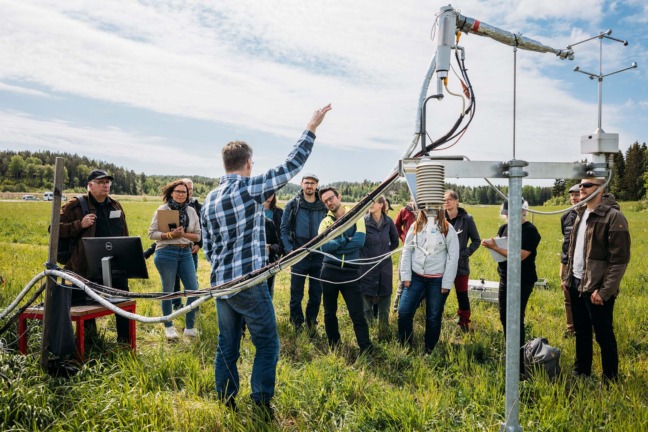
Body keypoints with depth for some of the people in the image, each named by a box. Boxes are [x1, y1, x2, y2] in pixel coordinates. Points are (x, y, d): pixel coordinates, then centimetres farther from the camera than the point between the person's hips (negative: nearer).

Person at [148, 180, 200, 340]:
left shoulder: (191, 211, 7)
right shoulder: (162, 209, -3)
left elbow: (198, 236, 7)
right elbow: (152, 233, -5)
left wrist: (184, 234, -11)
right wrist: (170, 235, -18)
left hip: (186, 253, 4)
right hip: (166, 253, -4)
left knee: (193, 290, 1)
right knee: (168, 291, 6)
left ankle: (189, 327, 16)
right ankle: (168, 327, 23)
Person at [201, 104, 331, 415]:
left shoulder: (210, 200, 8)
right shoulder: (250, 188, -11)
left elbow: (207, 247, 14)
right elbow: (290, 166, -10)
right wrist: (311, 129, -3)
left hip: (221, 284, 7)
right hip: (249, 283, -6)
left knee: (227, 346, 15)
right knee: (267, 345, 6)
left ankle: (226, 402, 24)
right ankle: (261, 403, 9)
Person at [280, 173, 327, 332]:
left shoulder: (324, 206, 3)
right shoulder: (292, 205, -2)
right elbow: (284, 229, -1)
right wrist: (289, 250, -9)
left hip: (319, 256, 2)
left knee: (316, 294, 10)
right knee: (296, 294, 7)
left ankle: (311, 322, 28)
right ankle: (297, 324, 23)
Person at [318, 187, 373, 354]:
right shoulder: (325, 222, 5)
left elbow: (359, 242, -16)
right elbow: (324, 246, -10)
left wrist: (335, 245, -11)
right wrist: (346, 240, -16)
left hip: (351, 273, -3)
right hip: (329, 272, 3)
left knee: (357, 314, -2)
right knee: (329, 313, 14)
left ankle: (366, 350, 7)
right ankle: (333, 347, 30)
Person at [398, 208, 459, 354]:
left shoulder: (447, 229, -4)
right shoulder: (415, 226, 4)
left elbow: (453, 257, -5)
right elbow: (407, 251, 6)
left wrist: (447, 283, -8)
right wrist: (406, 276, -1)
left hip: (438, 280, -2)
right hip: (416, 277, 2)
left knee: (434, 318, 7)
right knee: (403, 313, -3)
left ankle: (429, 351, 24)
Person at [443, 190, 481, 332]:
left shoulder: (467, 219, -5)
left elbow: (476, 241, 1)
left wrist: (464, 254, -9)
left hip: (461, 264, -2)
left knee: (462, 295, 8)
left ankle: (464, 324, 21)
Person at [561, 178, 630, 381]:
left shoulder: (614, 217, -15)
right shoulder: (581, 214, 11)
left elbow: (620, 259, -17)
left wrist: (605, 291, -20)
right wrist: (566, 276, 13)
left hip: (596, 288, -7)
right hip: (576, 284, 7)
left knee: (603, 335, 5)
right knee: (581, 331, 19)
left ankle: (611, 379, 21)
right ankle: (581, 371, 34)